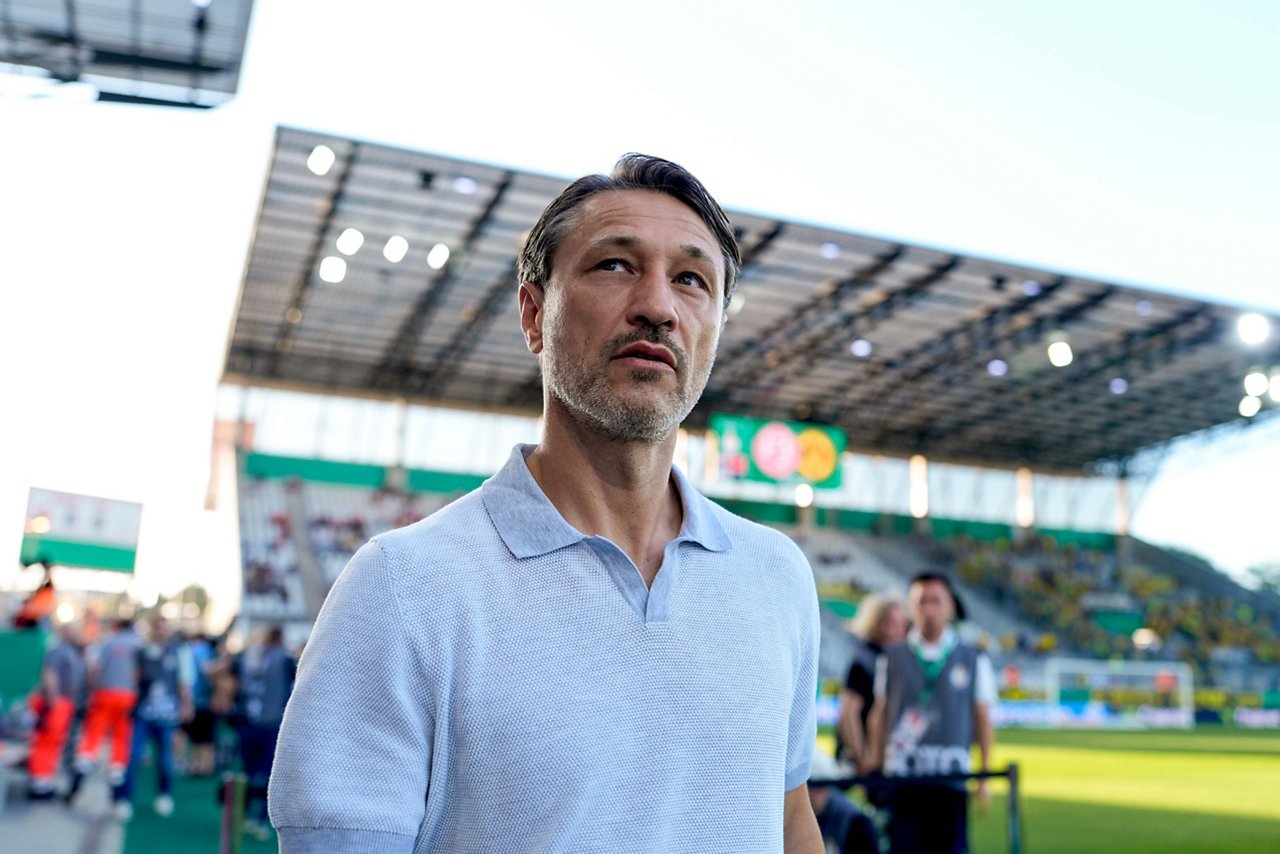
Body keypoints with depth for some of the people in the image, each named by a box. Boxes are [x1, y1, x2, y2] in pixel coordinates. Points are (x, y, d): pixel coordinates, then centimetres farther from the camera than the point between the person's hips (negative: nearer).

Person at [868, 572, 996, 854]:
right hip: (902, 774, 0)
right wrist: (875, 768, 6)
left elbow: (983, 719, 7)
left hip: (952, 775, 0)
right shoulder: (892, 657, 7)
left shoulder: (973, 658, 6)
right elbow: (879, 714, 9)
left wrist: (983, 775, 3)